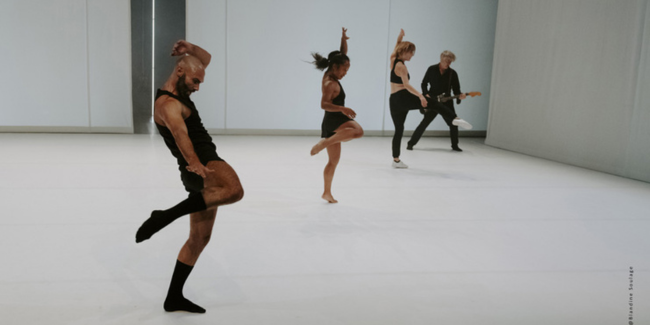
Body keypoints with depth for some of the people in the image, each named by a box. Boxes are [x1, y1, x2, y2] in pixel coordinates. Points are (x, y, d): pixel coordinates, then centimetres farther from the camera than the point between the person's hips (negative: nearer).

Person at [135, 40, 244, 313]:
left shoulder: (177, 89, 17)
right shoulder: (167, 105, -15)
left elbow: (206, 59, 25)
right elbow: (180, 132, -37)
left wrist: (189, 47, 4)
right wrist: (195, 163, -54)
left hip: (204, 170, 9)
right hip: (201, 167, -9)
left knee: (199, 238, 10)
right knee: (235, 191, -39)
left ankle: (174, 298, 17)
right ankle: (165, 216, -29)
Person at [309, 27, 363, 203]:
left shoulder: (330, 75, 10)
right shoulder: (331, 84, -17)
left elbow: (343, 54, 17)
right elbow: (324, 104, -31)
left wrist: (344, 39, 2)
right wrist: (342, 108, -43)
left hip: (333, 123, 10)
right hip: (333, 121, -10)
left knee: (333, 160, 14)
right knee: (358, 131, -37)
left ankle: (327, 192, 22)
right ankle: (323, 143, -30)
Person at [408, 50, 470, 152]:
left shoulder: (452, 73, 1)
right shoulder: (432, 69, -2)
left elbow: (456, 88, 1)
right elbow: (424, 83, 5)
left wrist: (460, 95, -20)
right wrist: (426, 94, -10)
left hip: (446, 102, 3)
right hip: (433, 102, -3)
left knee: (453, 124, 6)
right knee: (424, 123, -3)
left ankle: (455, 145, 25)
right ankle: (411, 143, 5)